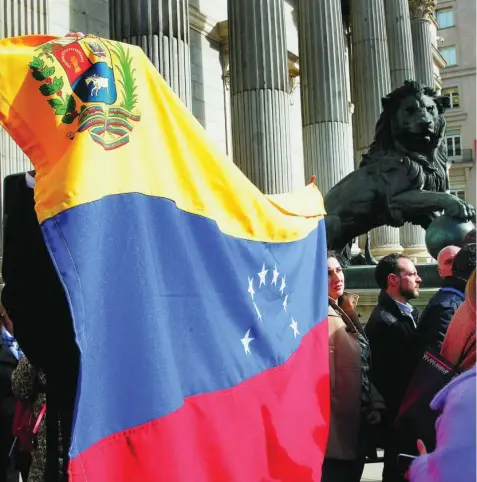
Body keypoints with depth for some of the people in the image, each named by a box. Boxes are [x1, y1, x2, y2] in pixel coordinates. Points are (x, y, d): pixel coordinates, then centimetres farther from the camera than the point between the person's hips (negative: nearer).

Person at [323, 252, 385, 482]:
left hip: (357, 424, 9)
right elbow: (325, 382, -22)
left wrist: (374, 404, 4)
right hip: (339, 430, -9)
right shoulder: (323, 317, -19)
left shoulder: (342, 311, 11)